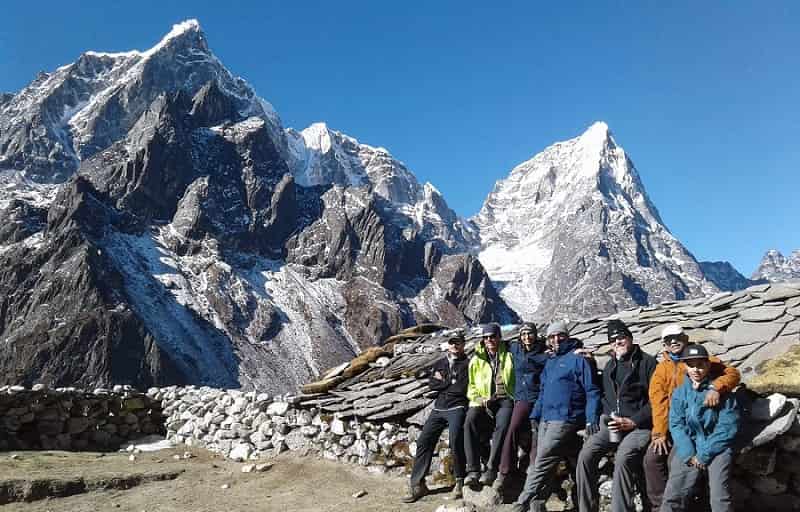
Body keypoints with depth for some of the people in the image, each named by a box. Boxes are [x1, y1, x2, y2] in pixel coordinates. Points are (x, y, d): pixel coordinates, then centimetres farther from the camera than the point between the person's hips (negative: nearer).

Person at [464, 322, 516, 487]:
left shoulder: (509, 357, 12)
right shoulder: (476, 360, 18)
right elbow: (471, 386, 20)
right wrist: (478, 399, 1)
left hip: (505, 400, -2)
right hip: (483, 402, 2)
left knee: (502, 425, -33)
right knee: (470, 421, -29)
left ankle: (491, 469, -30)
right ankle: (473, 469, -30)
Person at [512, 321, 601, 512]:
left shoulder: (578, 358, -3)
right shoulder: (549, 362, 21)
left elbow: (592, 391, -7)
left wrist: (592, 418, -18)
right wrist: (535, 414, 15)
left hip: (565, 419, -8)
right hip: (546, 419, 8)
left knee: (541, 464, -11)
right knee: (541, 464, 4)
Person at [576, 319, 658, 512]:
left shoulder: (647, 362, -2)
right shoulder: (609, 367, 19)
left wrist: (633, 421, -13)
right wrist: (607, 417, 6)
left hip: (639, 425, -6)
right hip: (612, 425, 6)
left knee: (623, 458, -32)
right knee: (586, 455, -14)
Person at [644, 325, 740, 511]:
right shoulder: (661, 369, 8)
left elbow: (732, 373, -10)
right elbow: (658, 401, -2)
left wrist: (715, 388, -30)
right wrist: (659, 432, -10)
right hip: (671, 424, 3)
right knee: (652, 458, -8)